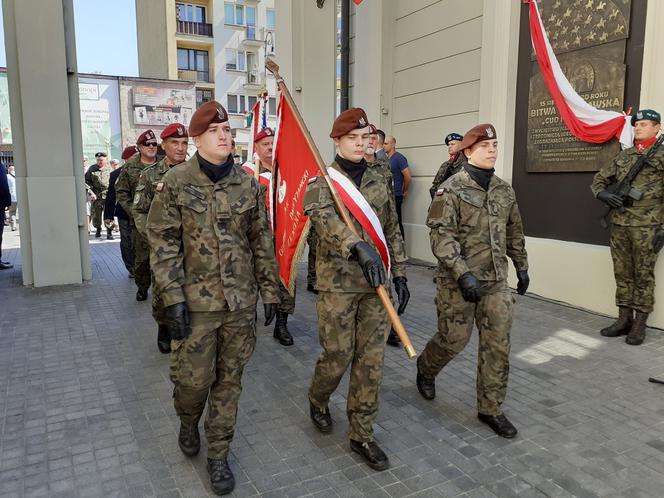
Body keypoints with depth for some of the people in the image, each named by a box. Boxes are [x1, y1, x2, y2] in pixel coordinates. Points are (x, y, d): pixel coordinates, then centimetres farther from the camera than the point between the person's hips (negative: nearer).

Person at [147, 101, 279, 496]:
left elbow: (262, 241, 7)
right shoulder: (175, 183, -5)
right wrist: (173, 298, -11)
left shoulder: (248, 184, 2)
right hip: (196, 300, -2)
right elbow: (164, 244, -6)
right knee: (193, 377, 5)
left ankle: (218, 454, 29)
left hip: (241, 300, 2)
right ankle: (188, 422, 41)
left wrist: (271, 291, 6)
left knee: (230, 378, 11)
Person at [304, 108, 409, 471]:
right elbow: (324, 219, -26)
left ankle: (362, 435, 22)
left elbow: (392, 231, 14)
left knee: (371, 360, 7)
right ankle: (317, 400, 39)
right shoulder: (320, 181, -5)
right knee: (337, 356, 5)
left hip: (374, 282, 5)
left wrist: (399, 274, 10)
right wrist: (358, 246, -42)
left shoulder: (378, 180, 10)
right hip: (337, 281, -4)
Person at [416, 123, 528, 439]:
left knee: (498, 345, 6)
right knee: (453, 339, 7)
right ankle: (425, 368, 39)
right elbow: (442, 237, -19)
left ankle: (490, 409, 21)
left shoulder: (504, 190, 9)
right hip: (458, 281, -5)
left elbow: (514, 233, 19)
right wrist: (463, 274, -27)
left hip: (496, 281, 6)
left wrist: (522, 268, 21)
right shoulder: (451, 190, -11)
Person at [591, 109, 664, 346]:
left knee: (643, 276, 1)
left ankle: (639, 324, 9)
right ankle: (624, 319, 19)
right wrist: (602, 193, -4)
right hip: (619, 224, 5)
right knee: (622, 274, 9)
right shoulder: (623, 155, 14)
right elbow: (599, 179, 19)